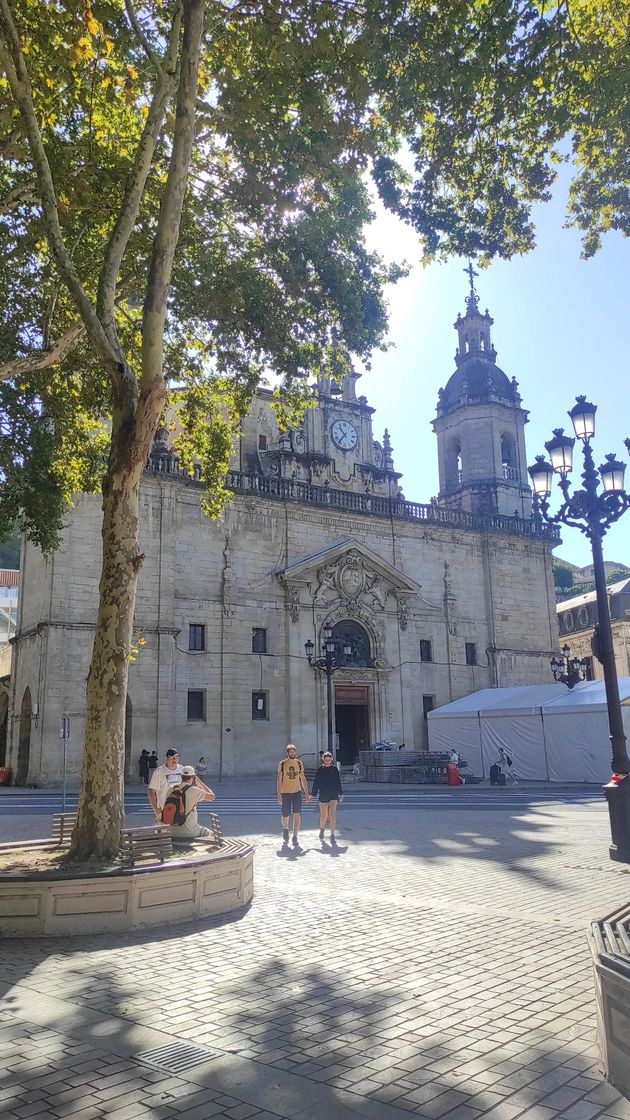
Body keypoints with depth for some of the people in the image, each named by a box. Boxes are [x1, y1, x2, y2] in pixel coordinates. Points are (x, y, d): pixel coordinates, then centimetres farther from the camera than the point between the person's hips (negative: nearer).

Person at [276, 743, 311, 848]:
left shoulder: (299, 763, 5)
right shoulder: (282, 763, -3)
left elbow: (303, 779, 10)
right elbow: (279, 779, -4)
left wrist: (307, 793, 7)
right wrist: (279, 795, -10)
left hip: (297, 792, 2)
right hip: (285, 793, -2)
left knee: (297, 815, -10)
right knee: (285, 816, 8)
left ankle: (295, 837, -3)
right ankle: (285, 829, 39)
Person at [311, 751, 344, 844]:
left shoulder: (334, 769, 4)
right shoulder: (320, 769, 1)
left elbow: (338, 782, 10)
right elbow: (316, 783, 4)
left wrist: (341, 794, 8)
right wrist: (312, 794, 2)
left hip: (333, 795, 0)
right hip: (323, 796, 0)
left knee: (332, 815, -13)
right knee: (323, 816, 9)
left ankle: (332, 836, -9)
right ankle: (322, 829, 39)